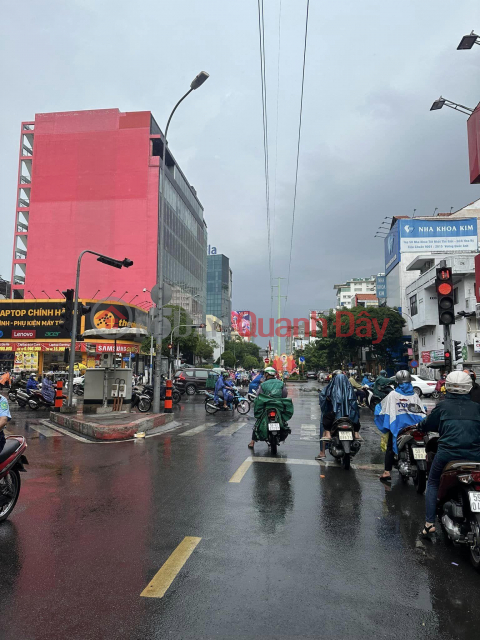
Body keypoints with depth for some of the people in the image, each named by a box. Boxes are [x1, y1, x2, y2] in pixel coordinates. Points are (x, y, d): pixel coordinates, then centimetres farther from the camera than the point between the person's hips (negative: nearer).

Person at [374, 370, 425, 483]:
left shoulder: (393, 395, -7)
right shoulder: (415, 396, -2)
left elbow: (382, 406, 1)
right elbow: (421, 411, -5)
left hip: (396, 426, -2)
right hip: (413, 427, 2)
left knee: (390, 448, 6)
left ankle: (387, 472, -1)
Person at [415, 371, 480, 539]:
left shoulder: (443, 406, 1)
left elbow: (427, 425, 10)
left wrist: (419, 425, 30)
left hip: (447, 453, -2)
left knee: (433, 484, 17)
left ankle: (429, 525, 8)